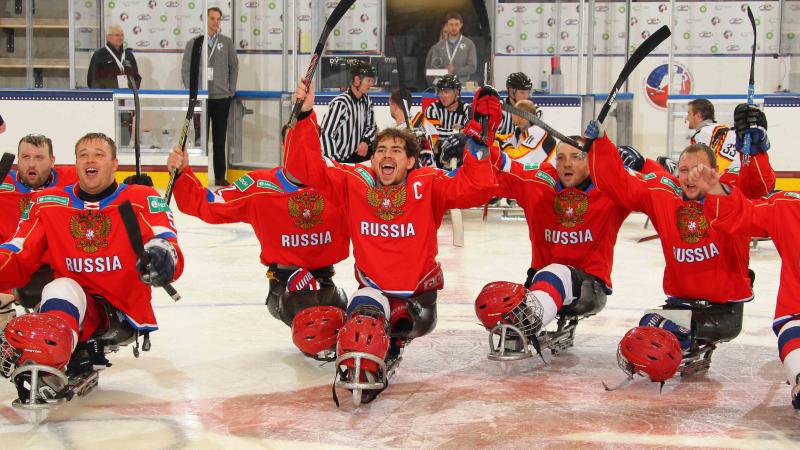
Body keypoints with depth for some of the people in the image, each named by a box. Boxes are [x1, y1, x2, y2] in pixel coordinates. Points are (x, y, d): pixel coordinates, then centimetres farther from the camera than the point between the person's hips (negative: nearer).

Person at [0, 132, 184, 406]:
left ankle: (83, 355, -30)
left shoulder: (142, 200, -3)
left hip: (128, 313, -1)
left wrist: (163, 255, -41)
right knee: (61, 288, -29)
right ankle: (41, 374, -49)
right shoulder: (47, 204, 6)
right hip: (75, 305, 1)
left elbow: (167, 245, -15)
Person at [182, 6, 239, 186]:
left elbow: (234, 67, 9)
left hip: (222, 98, 1)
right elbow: (185, 70, 4)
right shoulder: (193, 43, 4)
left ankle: (220, 176, 11)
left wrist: (231, 90, 3)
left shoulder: (227, 43, 6)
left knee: (219, 140, 5)